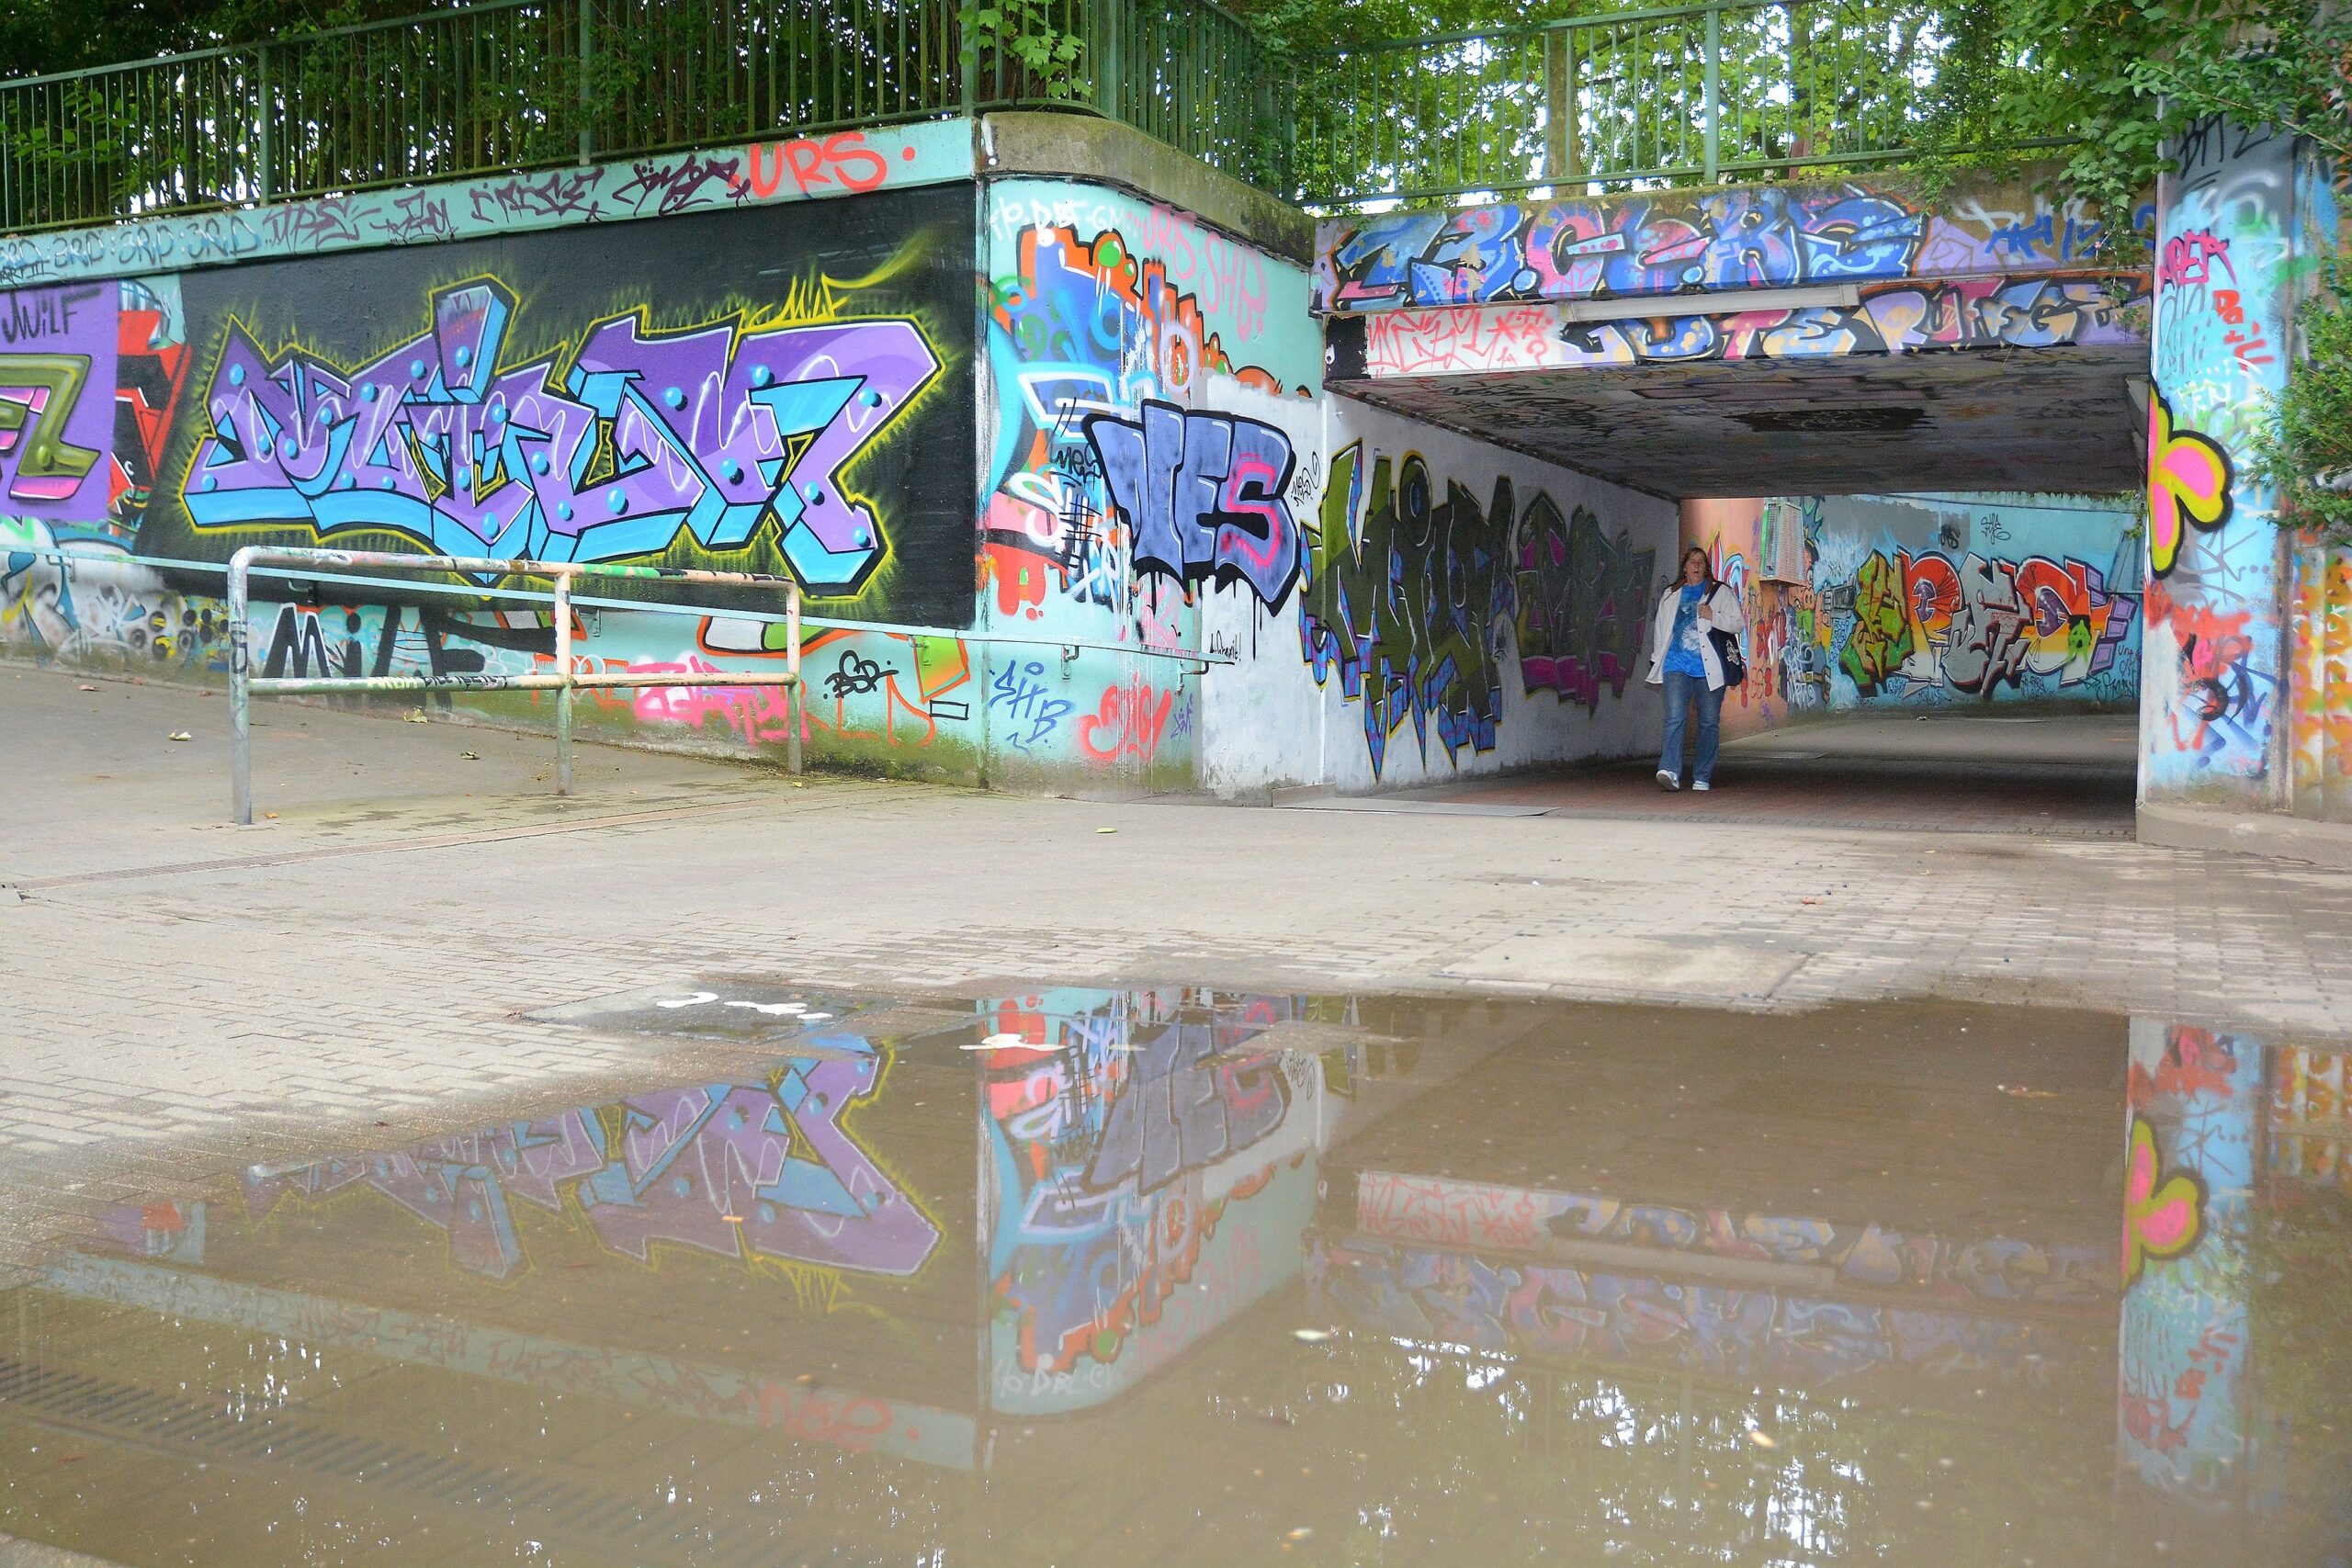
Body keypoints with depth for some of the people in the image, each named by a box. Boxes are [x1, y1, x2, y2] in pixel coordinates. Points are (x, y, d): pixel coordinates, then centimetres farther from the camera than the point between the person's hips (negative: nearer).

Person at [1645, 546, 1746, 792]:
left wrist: (1713, 617, -11)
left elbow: (1739, 624, 3)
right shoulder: (1671, 595, 18)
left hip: (1709, 668, -1)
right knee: (1675, 718, -15)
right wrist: (1656, 660, 23)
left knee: (1709, 722, 3)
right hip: (1677, 665, 1)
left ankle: (1702, 777, 11)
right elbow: (1661, 630, 26)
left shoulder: (1721, 592, 10)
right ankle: (1669, 771, -26)